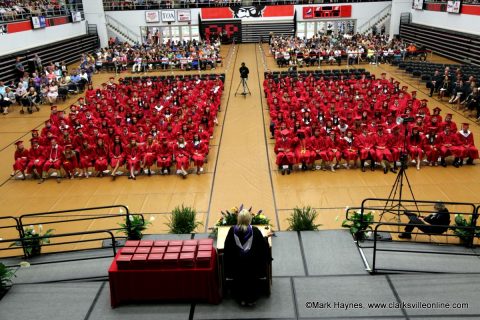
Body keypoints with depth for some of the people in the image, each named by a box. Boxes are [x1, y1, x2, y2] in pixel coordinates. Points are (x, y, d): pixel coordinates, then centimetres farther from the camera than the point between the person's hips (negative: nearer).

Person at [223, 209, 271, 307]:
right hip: (252, 262, 0)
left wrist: (227, 261, 8)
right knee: (252, 280, 21)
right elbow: (264, 245, -8)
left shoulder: (232, 230, -18)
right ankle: (251, 300, 34)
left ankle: (241, 299, 35)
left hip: (237, 262, 1)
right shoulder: (255, 230, -20)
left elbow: (227, 247, -7)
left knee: (239, 280, 22)